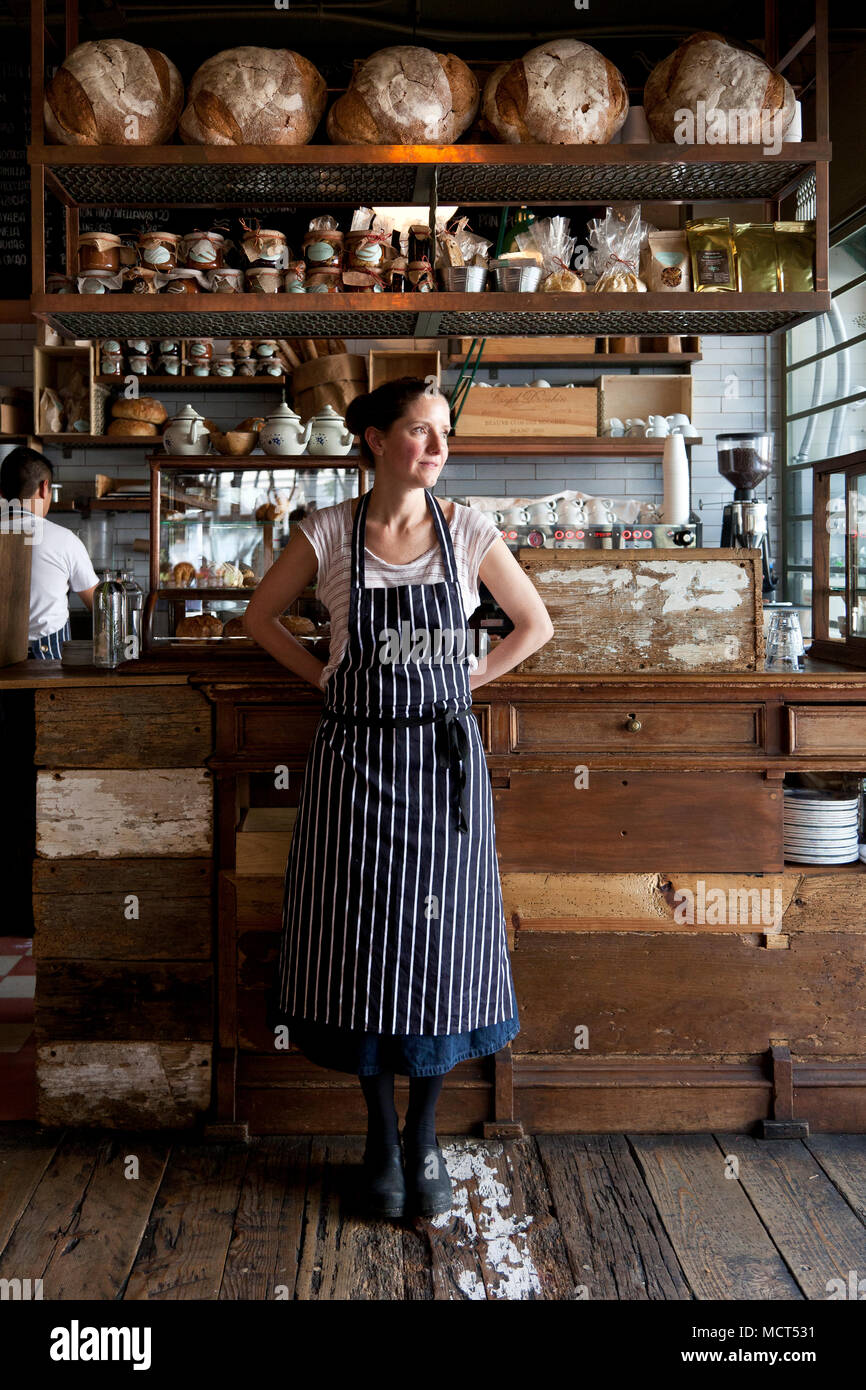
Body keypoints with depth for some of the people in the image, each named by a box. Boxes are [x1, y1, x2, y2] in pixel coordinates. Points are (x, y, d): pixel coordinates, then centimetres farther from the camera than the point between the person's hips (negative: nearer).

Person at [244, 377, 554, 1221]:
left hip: (442, 758, 1)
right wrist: (322, 676, 3)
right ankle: (380, 1137, 24)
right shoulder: (326, 533, -2)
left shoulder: (468, 532, -1)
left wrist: (471, 676, 3)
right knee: (362, 945, 5)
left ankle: (424, 1138, 24)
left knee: (441, 944, 4)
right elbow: (260, 617, 11)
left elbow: (535, 625, 10)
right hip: (355, 760, 0)